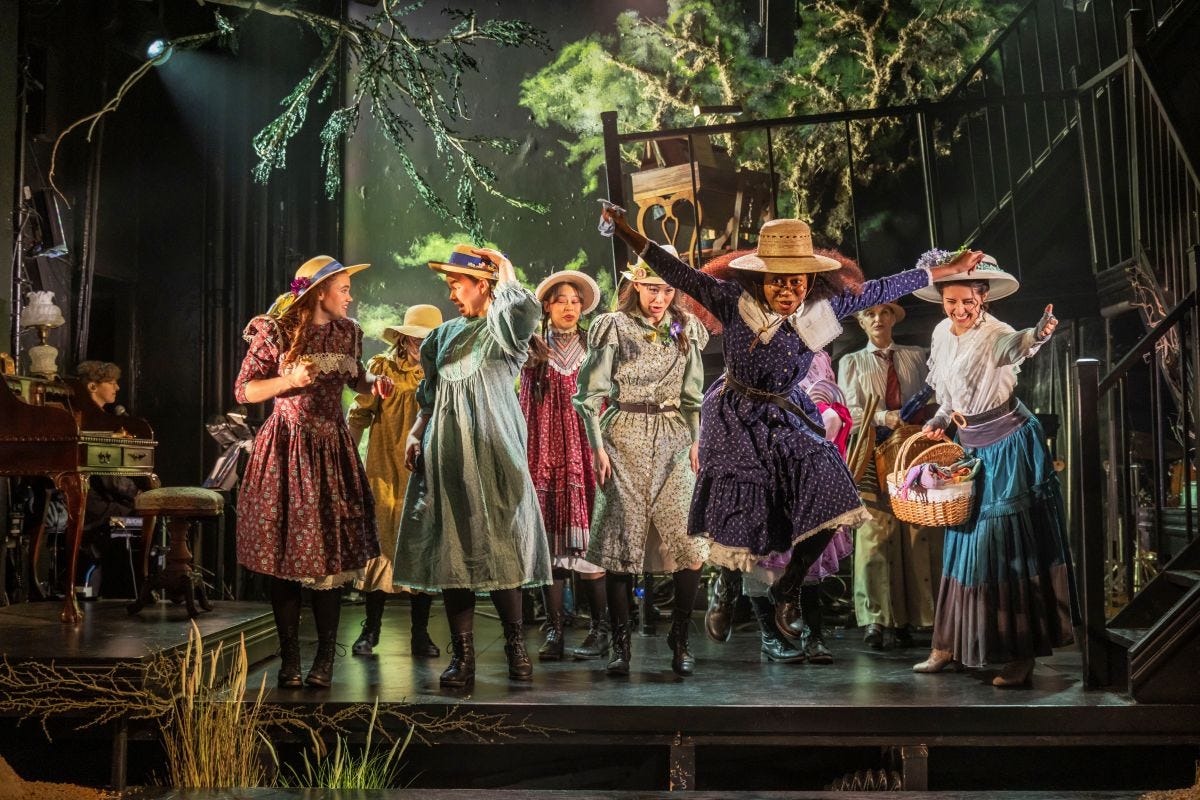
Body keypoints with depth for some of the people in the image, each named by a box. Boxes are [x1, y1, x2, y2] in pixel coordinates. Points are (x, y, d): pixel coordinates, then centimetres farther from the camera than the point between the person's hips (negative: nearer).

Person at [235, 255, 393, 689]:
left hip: (332, 449, 4)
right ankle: (289, 659, 10)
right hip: (286, 448, -3)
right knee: (285, 553, 0)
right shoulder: (275, 332, -5)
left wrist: (374, 382, 3)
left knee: (330, 553, 1)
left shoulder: (347, 332, 9)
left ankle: (325, 658, 9)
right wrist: (288, 381, -18)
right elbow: (243, 390, -4)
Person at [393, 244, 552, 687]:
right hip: (447, 453, 5)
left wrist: (506, 273, -8)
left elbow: (526, 307, -25)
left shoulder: (503, 328, 0)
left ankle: (515, 645, 9)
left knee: (499, 547, -5)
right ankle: (462, 654, 4)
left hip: (491, 451, -5)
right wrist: (415, 433, 8)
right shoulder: (447, 333, 17)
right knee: (451, 550, 1)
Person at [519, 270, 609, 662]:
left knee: (586, 539, -7)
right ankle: (553, 632, 2)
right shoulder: (535, 352, 11)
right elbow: (525, 410, 8)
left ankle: (600, 630, -1)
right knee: (551, 541, -2)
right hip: (546, 456, 1)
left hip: (584, 454, -1)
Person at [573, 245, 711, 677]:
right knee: (623, 543, -2)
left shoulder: (686, 329, 11)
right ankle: (620, 645, 7)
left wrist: (696, 441, 7)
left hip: (673, 440, 3)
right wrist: (597, 447, -8)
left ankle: (680, 641, 6)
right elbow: (590, 394, -1)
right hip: (624, 438, -3)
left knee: (689, 544, -8)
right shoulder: (615, 327, 0)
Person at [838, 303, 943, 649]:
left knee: (918, 535, -6)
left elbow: (935, 398, 11)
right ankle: (875, 620, -8)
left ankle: (903, 620, -2)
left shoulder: (918, 356, 18)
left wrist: (927, 413, -11)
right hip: (873, 453, -1)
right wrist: (883, 418, -17)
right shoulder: (852, 363, 14)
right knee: (874, 532, -9)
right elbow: (851, 412, 1)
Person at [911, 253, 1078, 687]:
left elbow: (1016, 344, -45)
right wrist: (939, 420, 3)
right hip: (970, 448, 7)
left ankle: (1021, 655, -2)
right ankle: (948, 643, 21)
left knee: (1011, 544, -7)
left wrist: (1037, 335, -65)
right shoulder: (942, 333, 3)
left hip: (1009, 447, -7)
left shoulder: (993, 335, -19)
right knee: (964, 542, 12)